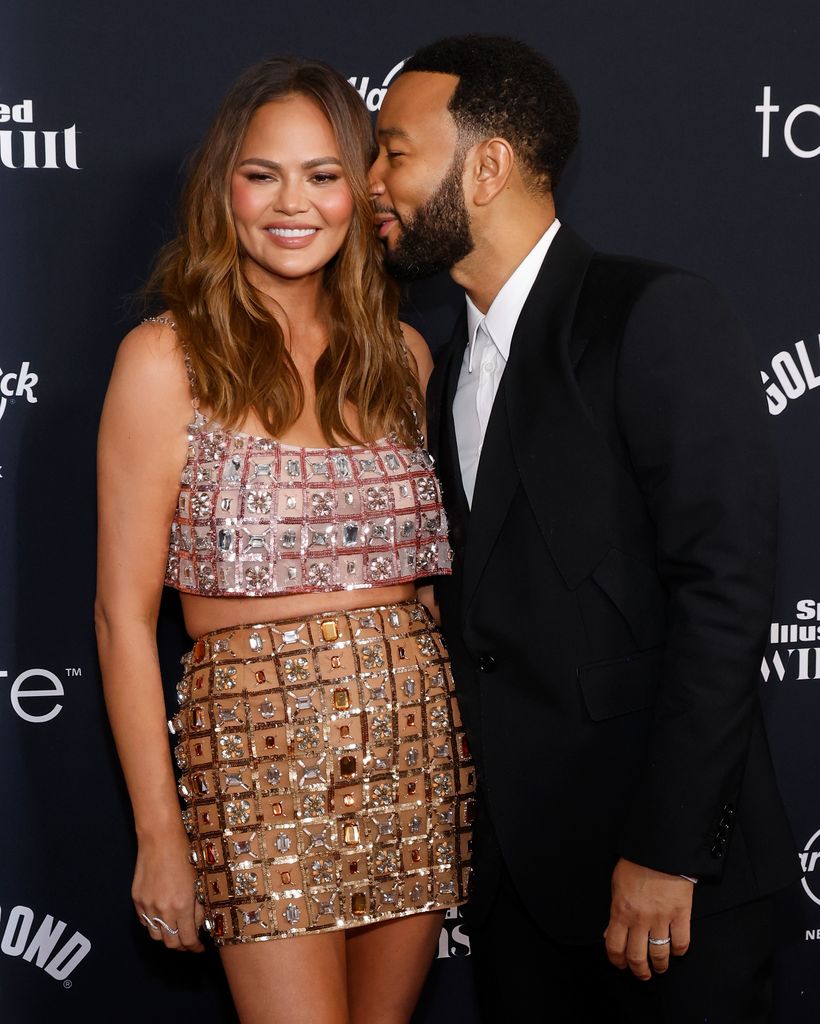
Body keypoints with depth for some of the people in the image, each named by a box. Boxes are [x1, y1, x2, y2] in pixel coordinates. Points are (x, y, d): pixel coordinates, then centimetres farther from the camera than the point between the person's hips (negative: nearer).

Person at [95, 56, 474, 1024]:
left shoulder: (400, 355, 9)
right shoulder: (167, 358, -4)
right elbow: (124, 614, -5)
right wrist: (160, 834, -6)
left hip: (418, 735, 5)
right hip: (260, 747, -4)